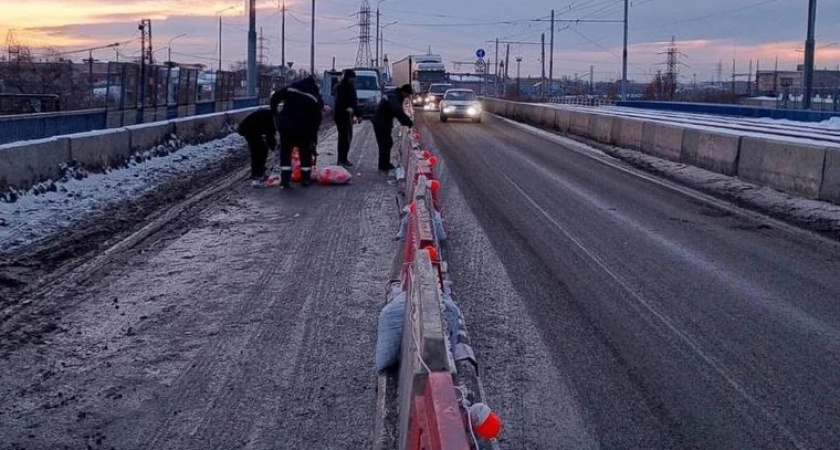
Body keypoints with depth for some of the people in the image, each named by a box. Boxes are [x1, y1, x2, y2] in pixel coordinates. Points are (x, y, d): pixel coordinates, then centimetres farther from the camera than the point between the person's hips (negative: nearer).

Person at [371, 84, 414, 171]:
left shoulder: (395, 96, 10)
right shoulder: (393, 97, -21)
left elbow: (398, 111, 18)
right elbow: (398, 111, -36)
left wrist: (406, 121, 7)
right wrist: (409, 122, -35)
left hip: (384, 122, 10)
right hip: (381, 123, -10)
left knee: (387, 143, 16)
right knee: (385, 144, -5)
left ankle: (385, 164, 24)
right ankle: (383, 165, 0)